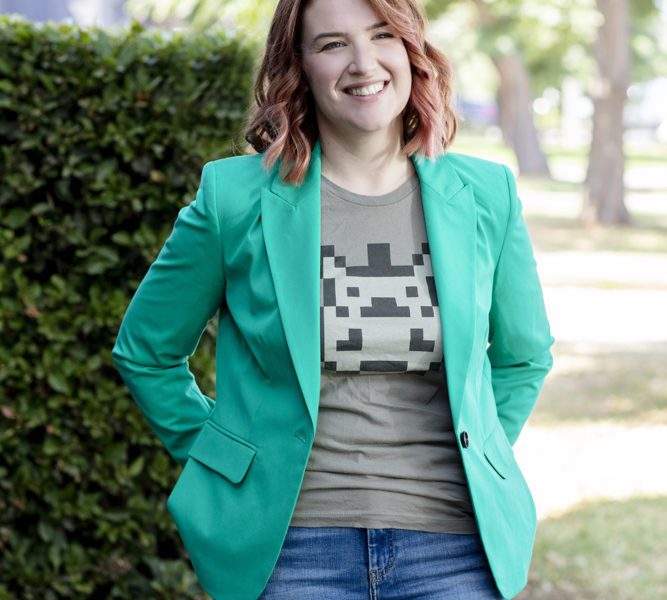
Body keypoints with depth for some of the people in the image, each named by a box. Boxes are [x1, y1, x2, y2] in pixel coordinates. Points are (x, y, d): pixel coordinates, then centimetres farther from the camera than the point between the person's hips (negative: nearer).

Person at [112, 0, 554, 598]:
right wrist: (220, 456, 6)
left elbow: (523, 358, 19)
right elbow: (145, 351, 10)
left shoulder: (486, 196, 4)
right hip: (287, 548, -1)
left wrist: (475, 462, 11)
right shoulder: (234, 197, -2)